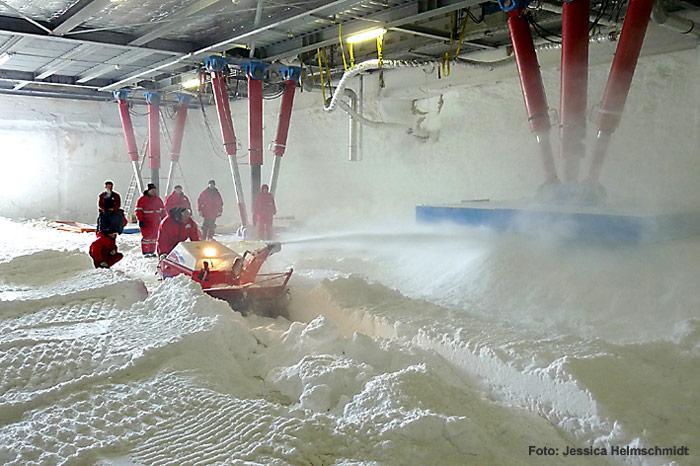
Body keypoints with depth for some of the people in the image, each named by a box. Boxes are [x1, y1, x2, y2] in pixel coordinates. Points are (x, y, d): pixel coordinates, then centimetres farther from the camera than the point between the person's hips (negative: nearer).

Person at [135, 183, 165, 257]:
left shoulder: (158, 199, 13)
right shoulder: (142, 199, -4)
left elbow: (162, 210, 20)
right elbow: (138, 210, -7)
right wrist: (140, 220, -14)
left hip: (156, 222, 5)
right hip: (146, 222, -5)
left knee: (154, 237, 8)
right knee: (146, 237, -6)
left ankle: (152, 252, 15)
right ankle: (145, 252, -2)